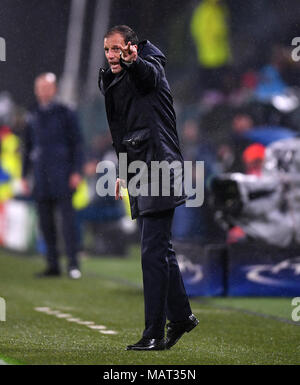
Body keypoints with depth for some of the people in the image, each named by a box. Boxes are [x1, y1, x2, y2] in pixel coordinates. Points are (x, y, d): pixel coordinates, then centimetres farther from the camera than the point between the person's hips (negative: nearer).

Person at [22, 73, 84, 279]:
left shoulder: (66, 114, 2)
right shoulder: (33, 117, 14)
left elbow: (77, 144, -1)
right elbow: (27, 147, 19)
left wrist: (77, 171, -9)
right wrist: (24, 175, 14)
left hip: (62, 175, -5)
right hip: (41, 176, 5)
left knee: (67, 216, -10)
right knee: (46, 221, 4)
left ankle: (73, 263, -10)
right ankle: (53, 265, 9)